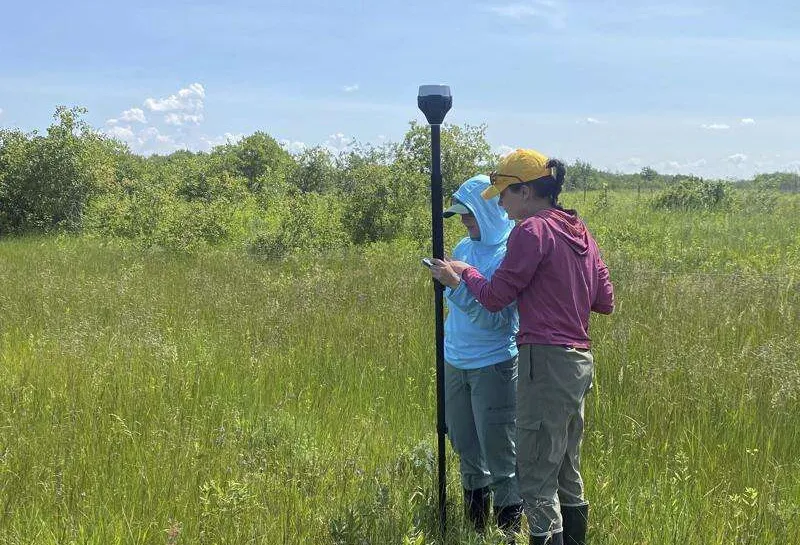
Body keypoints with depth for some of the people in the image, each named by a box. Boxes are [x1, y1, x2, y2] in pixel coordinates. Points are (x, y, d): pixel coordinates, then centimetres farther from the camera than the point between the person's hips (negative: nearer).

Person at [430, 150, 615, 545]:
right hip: (579, 360, 9)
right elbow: (605, 302, 16)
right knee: (567, 474, 21)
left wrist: (465, 274, 10)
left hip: (546, 360, -9)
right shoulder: (579, 231, 13)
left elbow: (494, 297, -8)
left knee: (535, 480, -3)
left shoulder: (533, 230, -12)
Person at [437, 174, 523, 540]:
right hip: (455, 363, 7)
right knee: (466, 447, 16)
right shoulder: (463, 248, 8)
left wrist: (459, 289, -27)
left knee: (499, 453, 0)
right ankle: (474, 524, 31)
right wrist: (446, 281, 3)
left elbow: (498, 318, -20)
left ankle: (509, 529, 13)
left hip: (494, 364, -7)